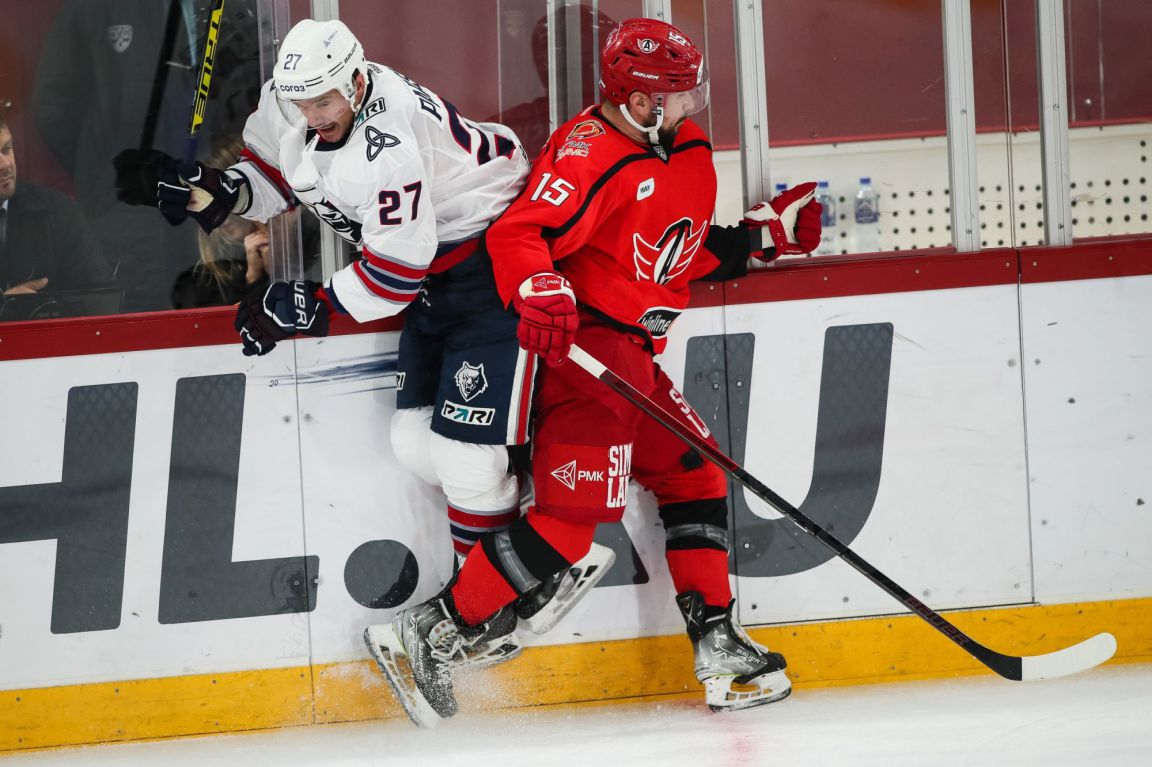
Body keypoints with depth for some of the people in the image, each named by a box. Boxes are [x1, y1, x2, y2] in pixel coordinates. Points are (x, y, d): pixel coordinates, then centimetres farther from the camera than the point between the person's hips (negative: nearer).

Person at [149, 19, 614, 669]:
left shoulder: (388, 145, -33)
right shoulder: (286, 104, -7)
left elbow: (397, 272, -28)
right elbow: (274, 176, 13)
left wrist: (311, 308, -22)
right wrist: (222, 193, -7)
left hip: (495, 263, -10)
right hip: (434, 277, 10)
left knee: (465, 449, -11)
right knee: (416, 442, 7)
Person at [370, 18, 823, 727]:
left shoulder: (689, 151, 12)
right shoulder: (591, 154, -19)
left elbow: (687, 251, 24)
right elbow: (516, 235, -25)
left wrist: (759, 235, 16)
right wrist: (540, 293, -41)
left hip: (635, 354, 10)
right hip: (578, 343, -10)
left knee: (696, 477, 13)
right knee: (574, 513, -15)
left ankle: (718, 645, 20)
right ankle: (432, 633, -11)